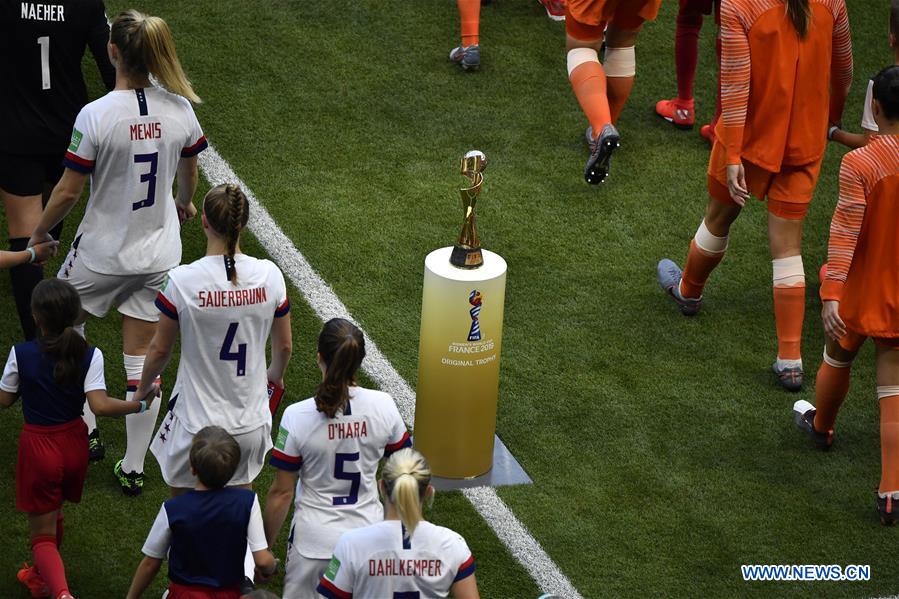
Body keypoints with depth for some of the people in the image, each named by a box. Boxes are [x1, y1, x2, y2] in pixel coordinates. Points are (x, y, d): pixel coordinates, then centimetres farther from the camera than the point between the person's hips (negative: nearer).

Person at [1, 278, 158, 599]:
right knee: (54, 516, 29)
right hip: (74, 443, 4)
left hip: (38, 446, -3)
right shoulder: (89, 355, -14)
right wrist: (139, 404, -8)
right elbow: (100, 405, -21)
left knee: (42, 533, 5)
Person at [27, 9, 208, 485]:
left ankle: (85, 432, 28)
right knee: (142, 360, 12)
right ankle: (133, 469, 19)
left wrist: (39, 235, 5)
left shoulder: (96, 116, -22)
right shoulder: (180, 110, -9)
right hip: (159, 255, 4)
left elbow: (68, 190, -14)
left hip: (101, 253, -3)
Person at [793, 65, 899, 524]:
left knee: (838, 359, 26)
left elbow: (844, 233, -24)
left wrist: (831, 293, -24)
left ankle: (821, 426, 54)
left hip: (860, 292, -3)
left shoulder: (859, 164, -22)